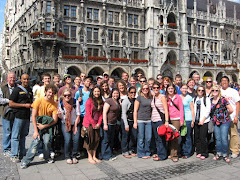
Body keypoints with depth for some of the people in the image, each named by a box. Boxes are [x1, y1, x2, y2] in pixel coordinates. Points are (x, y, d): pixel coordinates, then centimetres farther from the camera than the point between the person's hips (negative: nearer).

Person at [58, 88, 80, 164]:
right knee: (67, 139, -16)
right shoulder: (60, 103, -4)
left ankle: (74, 156, 5)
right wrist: (59, 114, -21)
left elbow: (78, 115, -2)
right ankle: (67, 157, 2)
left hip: (75, 124, 0)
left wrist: (75, 126, -5)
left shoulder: (76, 102, -7)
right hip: (65, 124, 0)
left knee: (76, 139, -14)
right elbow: (61, 117, 2)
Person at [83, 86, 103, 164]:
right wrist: (93, 124, -13)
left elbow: (101, 113, 8)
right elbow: (88, 114, -13)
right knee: (90, 140, -2)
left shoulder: (101, 102, 7)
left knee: (97, 139, 7)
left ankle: (94, 156, 19)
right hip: (89, 123, -5)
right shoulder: (89, 101, -11)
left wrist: (99, 123, -3)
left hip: (97, 124, 5)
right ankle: (90, 157, 10)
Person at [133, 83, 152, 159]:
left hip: (148, 120, 4)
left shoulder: (151, 97, 9)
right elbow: (135, 110, -5)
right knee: (141, 138, 2)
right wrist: (135, 122, -9)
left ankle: (147, 153, 22)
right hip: (140, 120, -4)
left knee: (148, 138, 6)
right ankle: (141, 154, 15)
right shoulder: (139, 97, -3)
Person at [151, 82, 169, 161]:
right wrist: (151, 118, 13)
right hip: (153, 120, 7)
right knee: (156, 138, 11)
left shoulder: (162, 97, -6)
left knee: (160, 138, -4)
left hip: (160, 120, -7)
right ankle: (159, 153, 22)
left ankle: (162, 155, 4)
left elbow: (166, 110, -10)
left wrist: (166, 121, -17)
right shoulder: (153, 97, 13)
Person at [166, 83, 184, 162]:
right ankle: (172, 153, 12)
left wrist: (181, 120, -3)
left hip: (176, 119, -3)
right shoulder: (166, 98, 9)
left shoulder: (178, 97, 1)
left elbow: (181, 109, 1)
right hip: (169, 119, 3)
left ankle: (174, 155, -2)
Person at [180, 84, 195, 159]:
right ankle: (183, 152, 19)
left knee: (187, 137, 0)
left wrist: (193, 120, -6)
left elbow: (192, 110, 0)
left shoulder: (189, 97, -1)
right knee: (181, 136, 7)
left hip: (188, 119, -4)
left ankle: (187, 153, 8)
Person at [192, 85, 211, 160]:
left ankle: (204, 153, 7)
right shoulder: (194, 99, 13)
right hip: (196, 121, 4)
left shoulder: (207, 99, -1)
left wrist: (202, 120, -10)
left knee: (202, 138, -5)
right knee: (196, 137, 6)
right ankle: (199, 152, 19)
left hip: (204, 121, -4)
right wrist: (193, 120, 6)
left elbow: (208, 111, -6)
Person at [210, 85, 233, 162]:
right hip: (216, 122, 4)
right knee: (218, 139, 9)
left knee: (224, 139, -3)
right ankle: (219, 153, 23)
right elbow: (210, 111, 18)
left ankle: (225, 154, 12)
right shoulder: (210, 100, 5)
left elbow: (231, 110, -10)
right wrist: (213, 117, 7)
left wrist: (225, 114, 2)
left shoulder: (223, 99, -10)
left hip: (224, 122, -4)